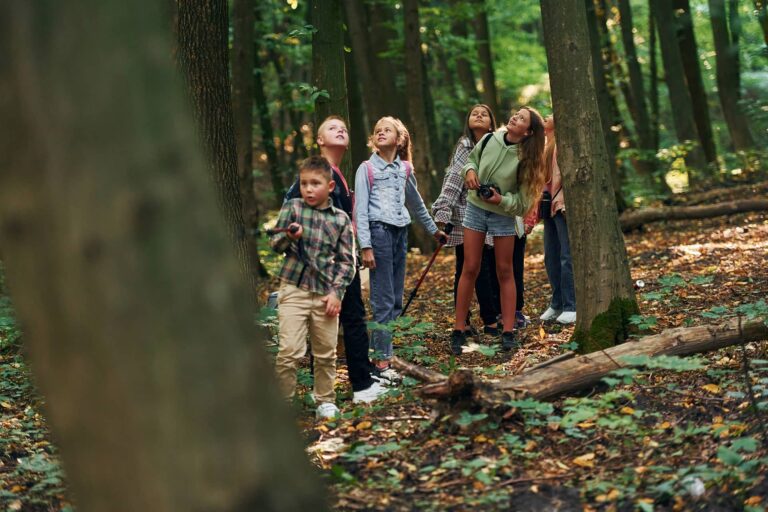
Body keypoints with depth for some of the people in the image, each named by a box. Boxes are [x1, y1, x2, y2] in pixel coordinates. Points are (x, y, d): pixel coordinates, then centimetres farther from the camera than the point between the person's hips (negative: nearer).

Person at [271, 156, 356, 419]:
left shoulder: (341, 219, 5)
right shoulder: (292, 207, 2)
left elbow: (347, 260, 6)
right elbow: (275, 244, 0)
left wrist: (337, 292, -4)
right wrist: (289, 237, -23)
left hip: (325, 294, 2)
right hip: (294, 290, -2)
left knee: (326, 354, 11)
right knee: (289, 351, -9)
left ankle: (325, 401, 27)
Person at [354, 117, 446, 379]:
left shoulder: (405, 169, 13)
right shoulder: (366, 169, -1)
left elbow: (416, 203, 27)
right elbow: (360, 210, -6)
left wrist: (433, 229, 34)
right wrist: (365, 247, -13)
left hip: (400, 232, 6)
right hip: (378, 231, -6)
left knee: (396, 300, 6)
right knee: (384, 301, -8)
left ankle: (379, 352, 12)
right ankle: (382, 362, -6)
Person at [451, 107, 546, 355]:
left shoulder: (525, 158, -15)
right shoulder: (490, 139, -8)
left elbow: (522, 201, -12)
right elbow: (472, 158, 13)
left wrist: (501, 200, -27)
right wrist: (470, 170, -8)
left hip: (503, 215, -2)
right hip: (475, 208, 2)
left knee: (505, 271, 6)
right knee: (470, 269, 2)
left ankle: (508, 332, 11)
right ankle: (458, 331, 7)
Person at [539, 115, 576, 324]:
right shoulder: (546, 145, 20)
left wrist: (561, 197, -23)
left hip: (563, 204, -9)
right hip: (549, 205, 9)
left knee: (567, 256, -10)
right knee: (551, 257, 10)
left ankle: (571, 306, -8)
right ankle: (557, 304, 17)